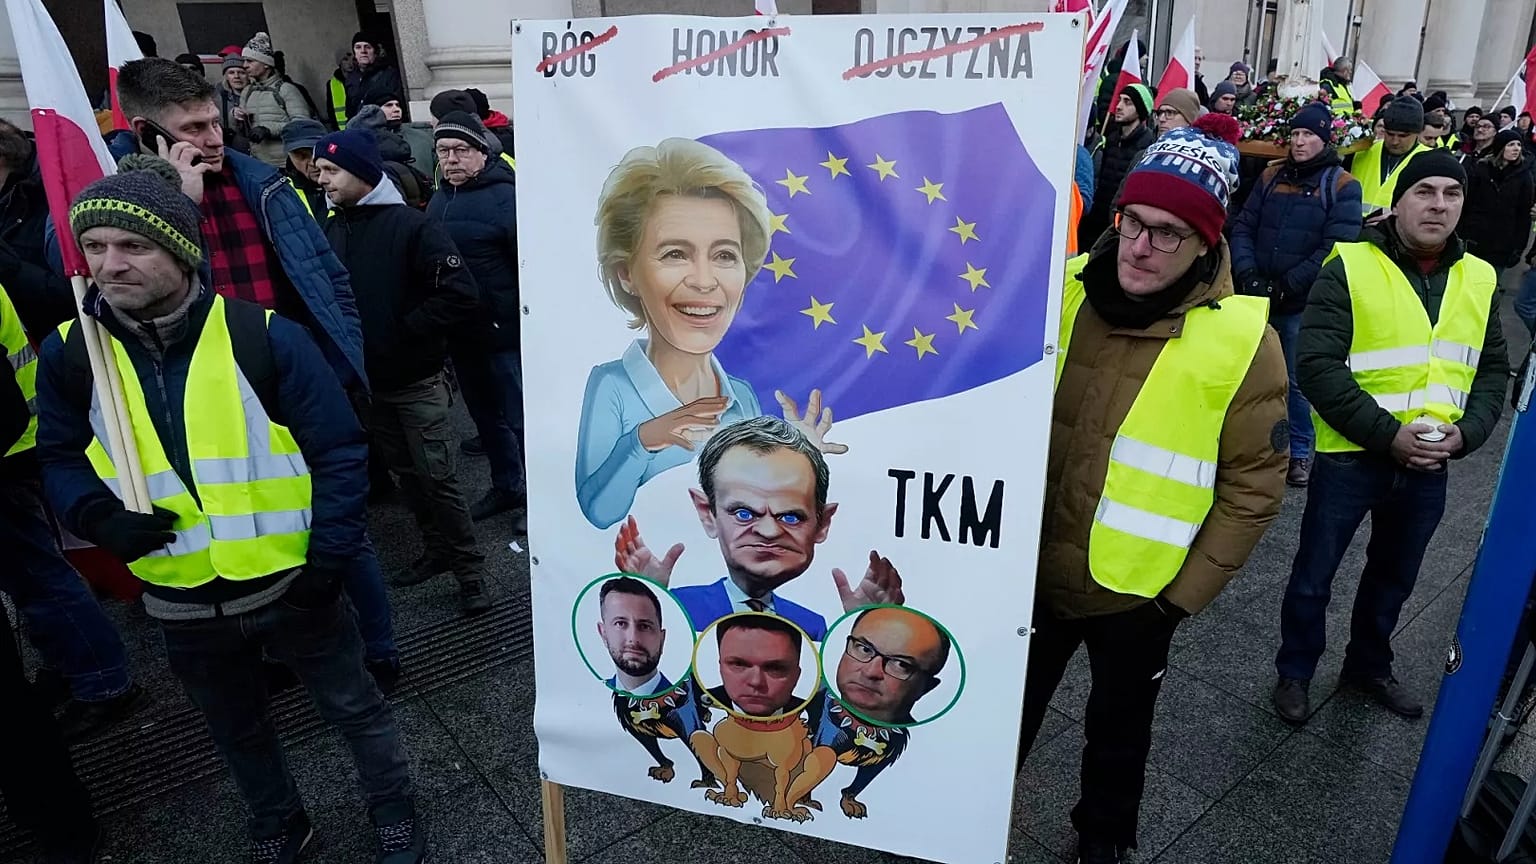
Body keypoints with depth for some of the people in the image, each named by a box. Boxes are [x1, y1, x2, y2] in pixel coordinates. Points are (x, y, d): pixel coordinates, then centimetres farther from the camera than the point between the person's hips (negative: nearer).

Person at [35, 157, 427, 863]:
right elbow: (60, 459, 8)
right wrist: (98, 516, -13)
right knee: (237, 732, 26)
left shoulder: (262, 335, -18)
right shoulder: (69, 353, -6)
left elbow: (339, 454, -13)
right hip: (182, 606, 4)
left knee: (355, 710, 16)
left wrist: (328, 562, -14)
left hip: (289, 586, -3)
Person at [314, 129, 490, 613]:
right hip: (367, 381, 6)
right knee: (405, 472, 14)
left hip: (416, 380, -6)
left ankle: (469, 567, 9)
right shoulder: (330, 232, 5)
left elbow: (462, 296, -18)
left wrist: (404, 329, -14)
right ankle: (438, 549, 30)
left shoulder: (409, 225, -11)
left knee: (436, 476, -4)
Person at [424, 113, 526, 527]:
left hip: (502, 328, -8)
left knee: (520, 415, 0)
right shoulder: (439, 200, 12)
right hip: (461, 331, 8)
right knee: (485, 414, 18)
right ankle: (506, 487, 34)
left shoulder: (504, 196, -13)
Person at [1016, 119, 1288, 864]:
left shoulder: (1243, 341, -17)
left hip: (1135, 594, -2)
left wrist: (1185, 594, -9)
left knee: (1118, 731, 23)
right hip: (1028, 573, 2)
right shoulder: (1060, 293, -9)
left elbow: (1253, 487, -10)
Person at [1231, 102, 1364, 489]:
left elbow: (1336, 248, -12)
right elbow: (1244, 226, 5)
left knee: (1296, 380, 2)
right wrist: (1248, 275, -10)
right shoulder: (1272, 176, 9)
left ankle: (1300, 450, 19)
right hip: (1259, 298, 4)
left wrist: (1287, 287, -15)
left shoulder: (1343, 186, -3)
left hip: (1304, 304, -3)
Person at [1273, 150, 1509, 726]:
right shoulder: (1351, 267, -11)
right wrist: (1387, 434, -22)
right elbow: (1316, 366, -18)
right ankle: (1294, 672, 30)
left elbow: (1493, 370, 11)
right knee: (1314, 575, 8)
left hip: (1431, 464, 5)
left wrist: (1465, 431, -8)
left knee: (1395, 576, 21)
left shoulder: (1479, 279, 5)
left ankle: (1368, 666, 43)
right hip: (1351, 456, -5)